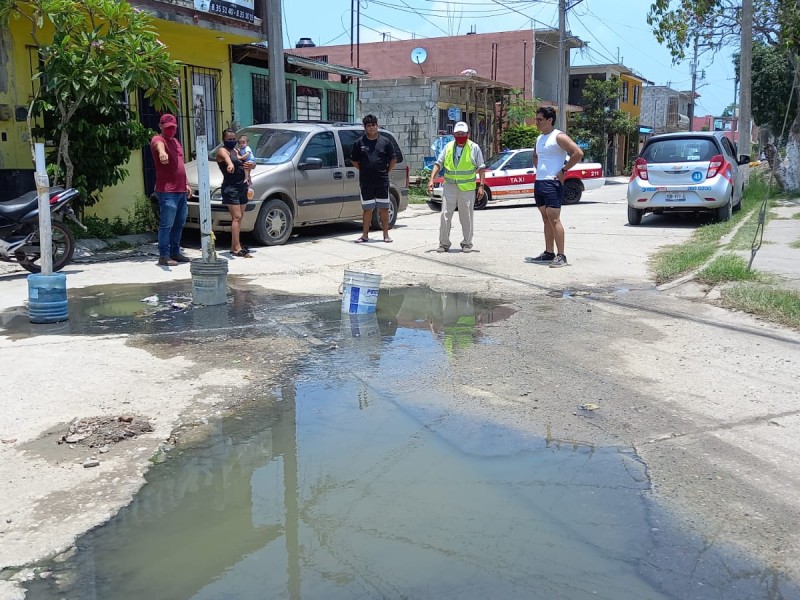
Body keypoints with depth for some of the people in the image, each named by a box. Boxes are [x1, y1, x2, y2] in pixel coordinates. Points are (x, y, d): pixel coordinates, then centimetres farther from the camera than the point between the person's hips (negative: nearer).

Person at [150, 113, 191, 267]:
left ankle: (175, 252, 23)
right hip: (167, 191, -9)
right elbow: (159, 145, -33)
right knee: (167, 224, -9)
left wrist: (186, 184, 23)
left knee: (179, 224, 13)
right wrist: (162, 152, -57)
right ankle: (164, 256, -7)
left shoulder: (176, 142, 21)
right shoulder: (158, 139, -7)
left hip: (181, 190, 9)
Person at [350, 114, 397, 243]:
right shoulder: (359, 142, 4)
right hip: (366, 182, 0)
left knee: (384, 208, 4)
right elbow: (354, 160, 11)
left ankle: (386, 234, 11)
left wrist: (387, 172, 3)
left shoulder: (385, 142, 4)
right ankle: (365, 235, 10)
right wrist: (363, 171, 5)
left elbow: (393, 159, 9)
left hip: (382, 182, 0)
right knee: (367, 209, 5)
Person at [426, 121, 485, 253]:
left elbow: (481, 168, 1)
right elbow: (438, 163, 6)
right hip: (449, 186, 2)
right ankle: (444, 243, 6)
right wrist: (431, 180, -5)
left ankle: (467, 243, 16)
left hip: (467, 188, -2)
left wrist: (481, 185, -6)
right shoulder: (448, 147, 8)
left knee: (466, 217, 4)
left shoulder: (474, 148, 0)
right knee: (445, 215, -2)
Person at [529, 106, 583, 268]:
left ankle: (561, 256, -10)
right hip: (539, 182, 9)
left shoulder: (559, 137, -10)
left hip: (552, 183, -9)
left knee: (554, 219, -12)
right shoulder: (539, 138, 17)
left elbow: (578, 153, -19)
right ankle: (549, 253, 18)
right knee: (546, 220, 12)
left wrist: (564, 170, -16)